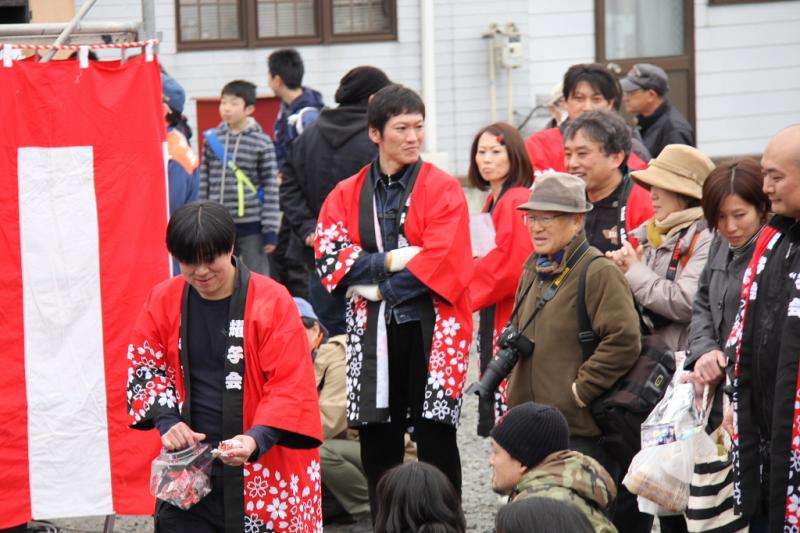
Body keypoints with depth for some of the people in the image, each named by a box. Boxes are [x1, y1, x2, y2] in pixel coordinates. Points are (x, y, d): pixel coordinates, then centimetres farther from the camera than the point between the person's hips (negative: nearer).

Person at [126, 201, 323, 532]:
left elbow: (290, 384, -11)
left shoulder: (272, 302, -9)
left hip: (261, 464, -3)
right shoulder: (164, 300, 2)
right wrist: (166, 420, -9)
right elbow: (144, 365, 9)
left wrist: (258, 438, -26)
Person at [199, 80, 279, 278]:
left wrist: (270, 230, -7)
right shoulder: (212, 139, 5)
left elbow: (271, 187, -3)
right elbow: (204, 183, 10)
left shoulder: (262, 143, -4)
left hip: (251, 225, -3)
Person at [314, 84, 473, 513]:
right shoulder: (348, 195, 10)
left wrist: (373, 284, -10)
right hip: (371, 333, 3)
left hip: (431, 328, -3)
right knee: (377, 442, 6)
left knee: (435, 438, -2)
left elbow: (442, 261, -12)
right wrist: (391, 261, -13)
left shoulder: (443, 189, 0)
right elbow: (328, 256, -2)